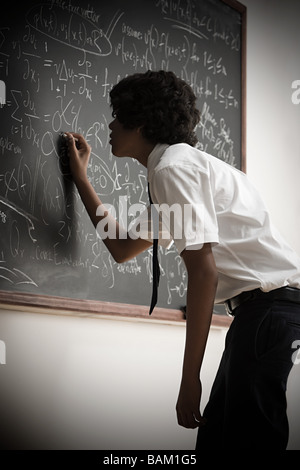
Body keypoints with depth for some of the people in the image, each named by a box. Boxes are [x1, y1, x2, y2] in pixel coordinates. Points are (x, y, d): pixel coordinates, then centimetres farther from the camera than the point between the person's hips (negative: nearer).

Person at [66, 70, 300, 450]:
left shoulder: (173, 167, -8)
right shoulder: (182, 165, 24)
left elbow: (203, 271, -18)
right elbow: (122, 248, 33)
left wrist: (190, 378, -17)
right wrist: (80, 177, 36)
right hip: (258, 308, 10)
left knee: (248, 437, -9)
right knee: (214, 435, 12)